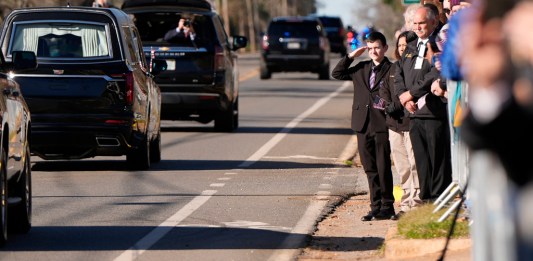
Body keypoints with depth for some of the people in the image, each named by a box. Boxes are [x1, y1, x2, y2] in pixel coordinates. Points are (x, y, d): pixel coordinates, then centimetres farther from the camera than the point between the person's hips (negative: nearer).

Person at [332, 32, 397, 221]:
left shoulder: (392, 70, -2)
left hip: (382, 125, -5)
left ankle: (387, 207, 4)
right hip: (363, 125, 5)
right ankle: (376, 206, 14)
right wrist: (351, 56, 5)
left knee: (383, 168, -3)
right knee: (370, 168, 8)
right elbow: (337, 74, 14)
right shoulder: (362, 69, 14)